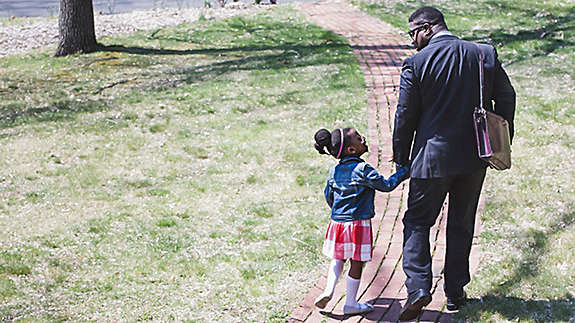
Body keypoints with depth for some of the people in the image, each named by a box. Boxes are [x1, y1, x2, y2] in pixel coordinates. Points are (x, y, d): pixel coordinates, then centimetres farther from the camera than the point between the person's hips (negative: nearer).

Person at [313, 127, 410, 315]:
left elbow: (328, 195, 15)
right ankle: (351, 303, 12)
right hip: (358, 223, -6)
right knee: (356, 263, 5)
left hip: (337, 221, 6)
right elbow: (385, 185, -11)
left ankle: (328, 290, 4)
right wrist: (404, 172, 0)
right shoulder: (363, 169, -15)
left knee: (338, 259, 21)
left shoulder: (334, 171, 5)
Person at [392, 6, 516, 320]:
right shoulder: (484, 54, 1)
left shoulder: (416, 63, -11)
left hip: (433, 157, -4)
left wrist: (401, 159, 5)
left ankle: (418, 287, -5)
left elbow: (405, 116, -7)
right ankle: (455, 292, 22)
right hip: (474, 157, 4)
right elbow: (506, 97, 6)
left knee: (417, 222, 9)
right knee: (461, 224, 16)